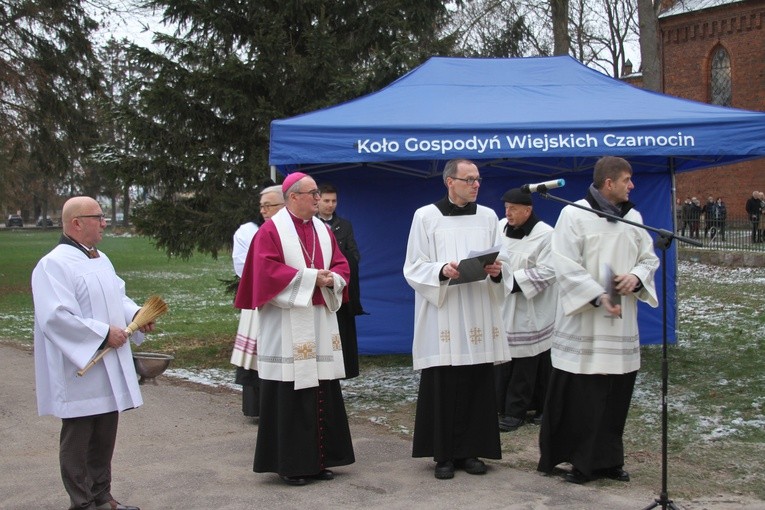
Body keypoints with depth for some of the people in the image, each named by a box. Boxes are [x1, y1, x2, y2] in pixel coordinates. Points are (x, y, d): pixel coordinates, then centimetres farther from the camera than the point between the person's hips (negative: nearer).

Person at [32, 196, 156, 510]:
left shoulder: (101, 260, 13)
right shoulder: (54, 265, -16)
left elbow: (118, 297, 22)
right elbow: (56, 316, -24)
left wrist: (137, 314, 1)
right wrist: (103, 334, -21)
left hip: (109, 371, 9)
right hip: (79, 371, -9)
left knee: (105, 436, 16)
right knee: (78, 440, 3)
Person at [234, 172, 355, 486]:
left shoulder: (323, 231, 15)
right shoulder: (271, 231, -6)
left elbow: (341, 264, 15)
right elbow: (267, 270, -15)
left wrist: (331, 279, -8)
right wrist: (310, 277, -14)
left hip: (320, 321, 7)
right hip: (287, 327, -6)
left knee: (323, 392, 7)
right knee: (290, 396, -5)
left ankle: (318, 459, 16)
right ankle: (289, 463, 4)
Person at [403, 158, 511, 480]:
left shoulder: (488, 217, 10)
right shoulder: (426, 216, 0)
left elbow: (499, 263, 13)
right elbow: (414, 268, -2)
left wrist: (497, 271, -10)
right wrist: (442, 271, -20)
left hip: (479, 317, 3)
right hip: (442, 318, -3)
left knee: (477, 387, 3)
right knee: (442, 388, -2)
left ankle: (470, 451, 14)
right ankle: (443, 454, 8)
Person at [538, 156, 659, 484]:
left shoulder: (633, 217, 11)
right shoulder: (574, 215, -7)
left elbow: (649, 258, 15)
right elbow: (566, 265, -13)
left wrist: (636, 277, -8)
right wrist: (598, 297, -20)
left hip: (621, 323, 6)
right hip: (584, 322, -6)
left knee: (616, 395, 8)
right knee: (581, 396, -3)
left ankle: (608, 460, 19)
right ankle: (581, 461, 9)